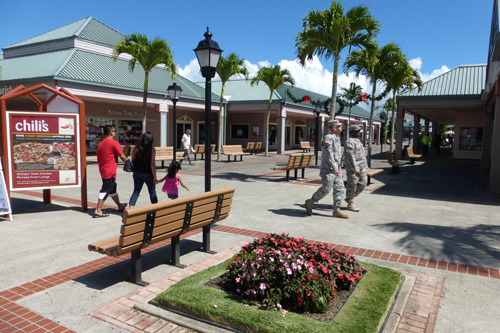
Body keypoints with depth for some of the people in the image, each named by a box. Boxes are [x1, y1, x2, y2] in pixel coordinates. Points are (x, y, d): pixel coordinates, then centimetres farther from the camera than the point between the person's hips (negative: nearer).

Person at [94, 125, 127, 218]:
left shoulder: (100, 144, 11)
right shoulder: (114, 143, -12)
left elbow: (98, 160, 15)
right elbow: (122, 156, -12)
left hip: (103, 170, 9)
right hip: (110, 171, -9)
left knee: (112, 188, 20)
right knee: (105, 190, -6)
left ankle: (120, 206, 36)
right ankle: (98, 211, -6)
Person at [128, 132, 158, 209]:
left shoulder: (137, 148, 0)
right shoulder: (152, 149, -11)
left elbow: (132, 160, 2)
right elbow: (152, 164, -13)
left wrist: (134, 171, 14)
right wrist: (154, 176, -10)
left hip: (137, 173, 3)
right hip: (148, 174, -3)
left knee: (136, 191, 8)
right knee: (152, 192, 13)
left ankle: (130, 209, -3)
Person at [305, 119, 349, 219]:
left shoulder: (337, 139, 17)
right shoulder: (328, 138, -13)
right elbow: (328, 154, -22)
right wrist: (334, 169, -25)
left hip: (336, 169, 9)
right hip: (328, 169, -9)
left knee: (339, 189, 5)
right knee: (326, 188, -8)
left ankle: (336, 210, 10)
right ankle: (310, 202, 10)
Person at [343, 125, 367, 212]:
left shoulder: (357, 141, 17)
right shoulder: (350, 142, -15)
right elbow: (350, 157, -23)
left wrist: (363, 167, 23)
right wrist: (356, 169, -27)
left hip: (361, 167, 10)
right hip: (353, 168, -10)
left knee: (363, 183, 9)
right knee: (352, 185, -1)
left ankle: (350, 198, 23)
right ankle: (350, 203, 12)